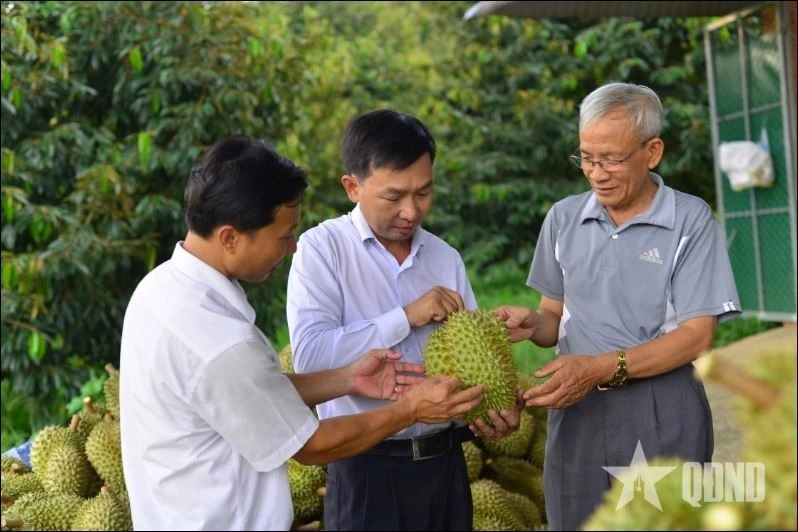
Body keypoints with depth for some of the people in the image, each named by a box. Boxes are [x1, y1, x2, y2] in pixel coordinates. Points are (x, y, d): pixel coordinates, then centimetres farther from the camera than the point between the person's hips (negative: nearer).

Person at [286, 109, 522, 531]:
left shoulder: (446, 258, 7)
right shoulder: (322, 248, -8)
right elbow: (309, 356, -19)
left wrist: (495, 407, -15)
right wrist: (406, 317, -19)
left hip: (446, 463, 5)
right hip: (367, 469, -4)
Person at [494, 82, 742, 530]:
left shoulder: (691, 220, -6)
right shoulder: (563, 218, 7)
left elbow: (697, 336, -10)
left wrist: (603, 368, -20)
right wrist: (532, 324, -10)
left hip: (662, 413, -3)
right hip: (576, 409, 4)